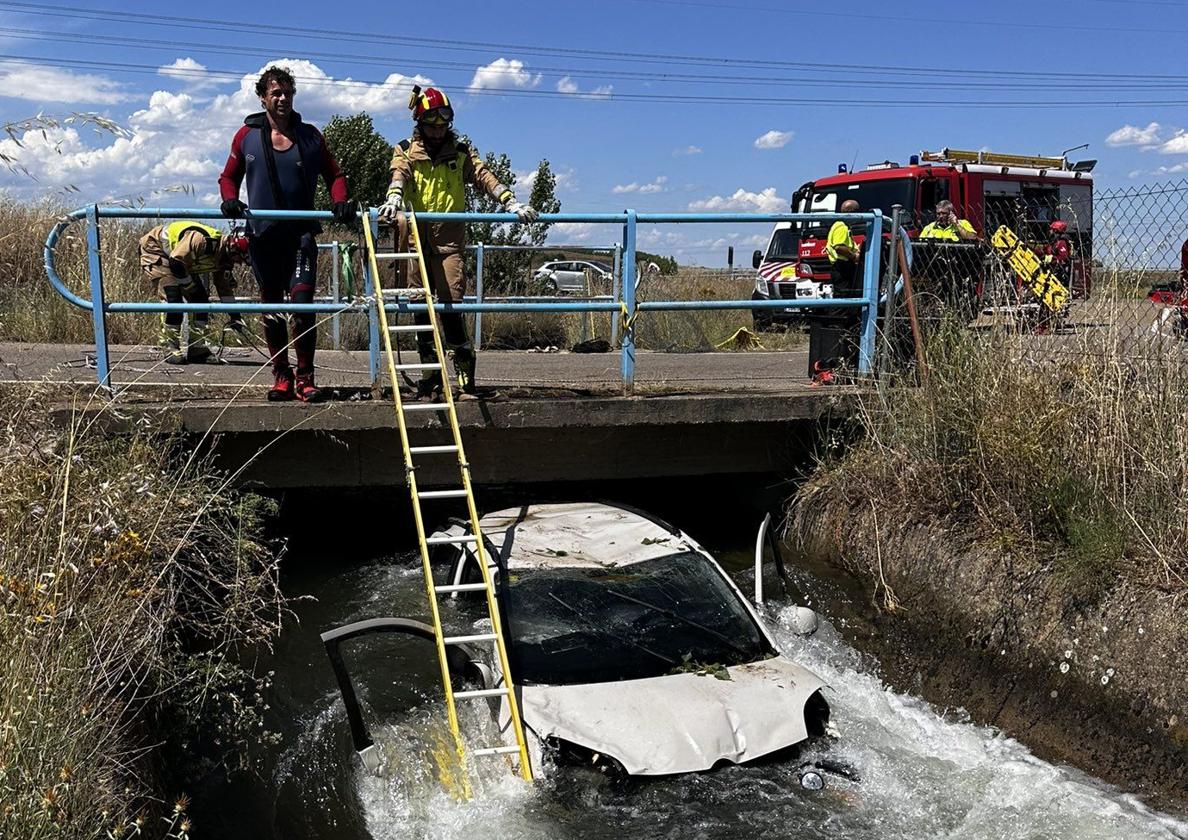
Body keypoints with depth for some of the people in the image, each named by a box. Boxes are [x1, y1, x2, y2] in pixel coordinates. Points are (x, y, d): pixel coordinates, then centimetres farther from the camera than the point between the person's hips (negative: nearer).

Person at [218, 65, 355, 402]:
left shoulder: (309, 135, 8)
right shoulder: (247, 135, 7)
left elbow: (334, 174, 14)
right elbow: (229, 177, 15)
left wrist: (340, 201, -5)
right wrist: (229, 199, -6)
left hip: (301, 232, -1)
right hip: (262, 234, 2)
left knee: (302, 302, -14)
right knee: (271, 306, 7)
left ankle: (305, 377, -6)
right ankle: (281, 375, 17)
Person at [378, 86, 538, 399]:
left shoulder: (461, 152, 13)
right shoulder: (405, 151, 10)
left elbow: (484, 177, 0)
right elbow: (399, 176, -9)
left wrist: (510, 202, -16)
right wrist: (393, 200, -31)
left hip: (449, 238, 0)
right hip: (416, 237, 1)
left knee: (451, 303, -8)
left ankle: (465, 369, 4)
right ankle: (431, 371, 9)